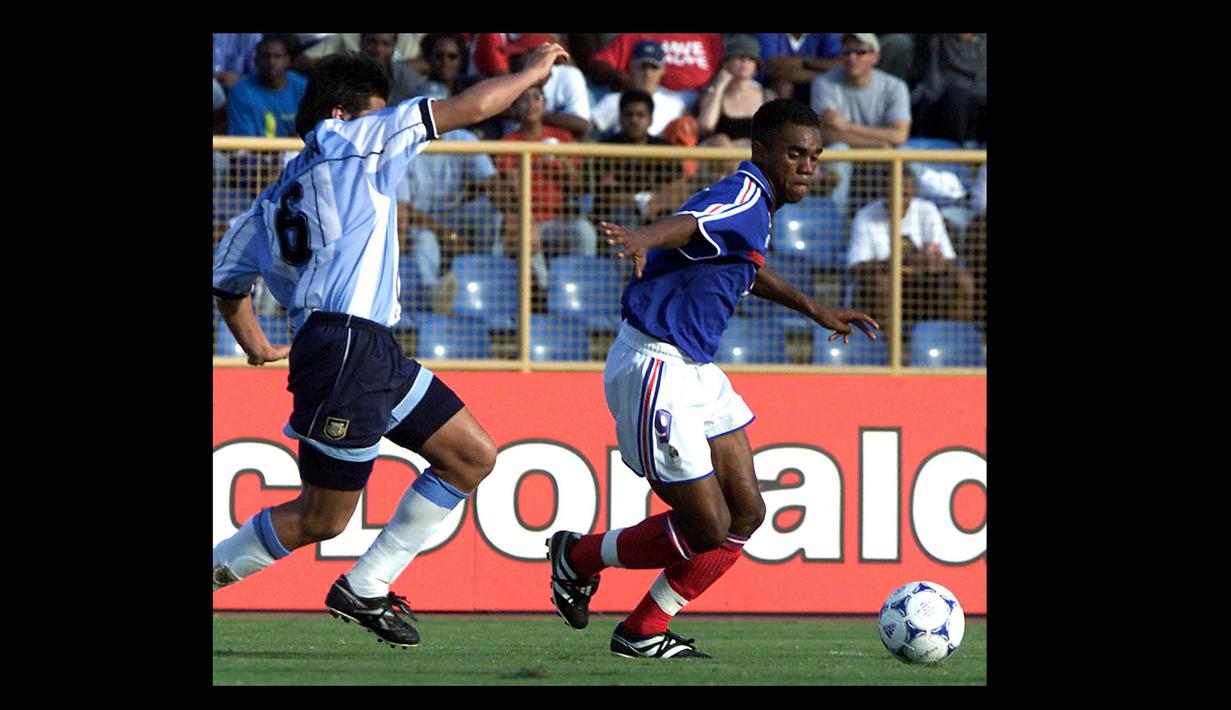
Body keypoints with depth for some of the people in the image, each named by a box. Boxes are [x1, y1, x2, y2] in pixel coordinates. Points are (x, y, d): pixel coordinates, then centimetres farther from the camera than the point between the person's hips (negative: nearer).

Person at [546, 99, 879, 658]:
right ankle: (578, 558, 15)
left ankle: (644, 632, 15)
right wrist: (642, 239, -62)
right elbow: (688, 223, -40)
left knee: (746, 511, 6)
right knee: (708, 530, -7)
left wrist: (814, 310, 44)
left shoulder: (756, 206, 14)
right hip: (654, 368, -10)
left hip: (692, 370, 10)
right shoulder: (744, 198, -17)